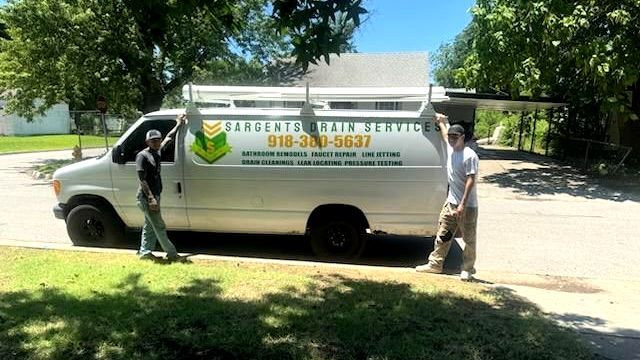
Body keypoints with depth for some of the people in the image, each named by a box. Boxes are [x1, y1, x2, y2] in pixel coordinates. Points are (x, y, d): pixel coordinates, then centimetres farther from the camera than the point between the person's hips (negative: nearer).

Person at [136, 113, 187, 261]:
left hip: (154, 196, 9)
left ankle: (145, 252, 25)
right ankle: (172, 254, 3)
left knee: (150, 226, 15)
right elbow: (142, 179, -20)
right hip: (147, 197, -9)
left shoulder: (157, 152, 9)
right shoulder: (142, 156, -15)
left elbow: (168, 138, 25)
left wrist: (178, 125, 32)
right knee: (159, 227, -3)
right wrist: (151, 198, -26)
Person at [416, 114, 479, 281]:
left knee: (469, 239, 6)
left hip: (467, 205, -7)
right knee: (443, 235, 11)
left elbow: (471, 180, -21)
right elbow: (445, 132, 30)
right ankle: (435, 264, 20)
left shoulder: (470, 156, -16)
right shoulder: (450, 149, 7)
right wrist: (441, 120, 39)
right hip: (450, 202, 7)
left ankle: (468, 269, 18)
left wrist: (462, 204, -26)